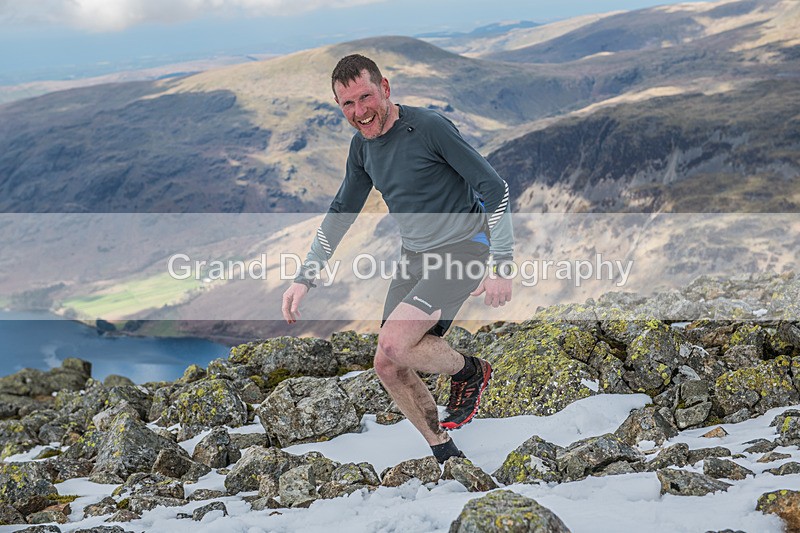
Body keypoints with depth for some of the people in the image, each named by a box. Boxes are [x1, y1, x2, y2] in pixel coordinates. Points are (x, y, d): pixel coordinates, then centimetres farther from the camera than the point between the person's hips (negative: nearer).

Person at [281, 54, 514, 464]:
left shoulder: (428, 126, -18)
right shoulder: (362, 146, 4)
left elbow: (494, 188, -16)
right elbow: (341, 212, 17)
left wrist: (502, 265, -19)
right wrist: (304, 279, 13)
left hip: (462, 249, -8)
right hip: (414, 257, 8)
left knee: (395, 341, -23)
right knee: (388, 367, 2)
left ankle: (470, 373, 5)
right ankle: (445, 453, 19)